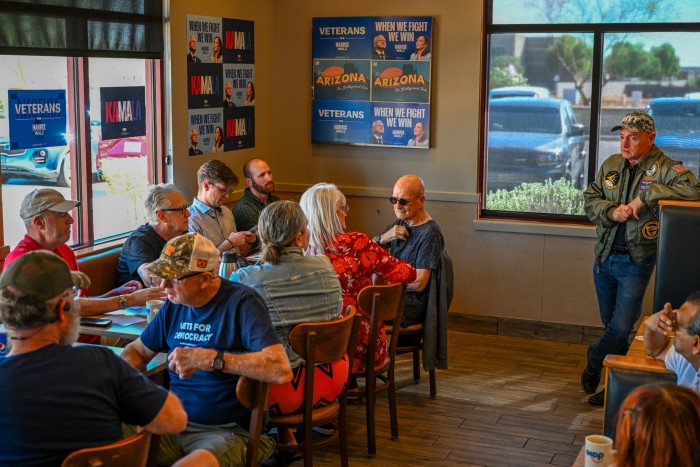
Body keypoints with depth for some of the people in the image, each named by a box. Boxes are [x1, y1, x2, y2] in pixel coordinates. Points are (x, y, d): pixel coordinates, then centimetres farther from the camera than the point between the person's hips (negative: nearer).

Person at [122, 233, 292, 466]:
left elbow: (282, 370, -25)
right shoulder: (175, 304, 9)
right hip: (174, 424, 6)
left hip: (229, 431, -6)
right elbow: (136, 351, 25)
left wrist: (209, 359, -24)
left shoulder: (241, 302, -11)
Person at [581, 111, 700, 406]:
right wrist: (612, 212, -15)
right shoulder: (611, 165, 6)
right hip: (605, 256, 5)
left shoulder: (664, 168, -12)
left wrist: (644, 196, -28)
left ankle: (594, 362, 22)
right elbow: (590, 199, 7)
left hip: (636, 261, -5)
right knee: (610, 323, 16)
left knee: (621, 327, -6)